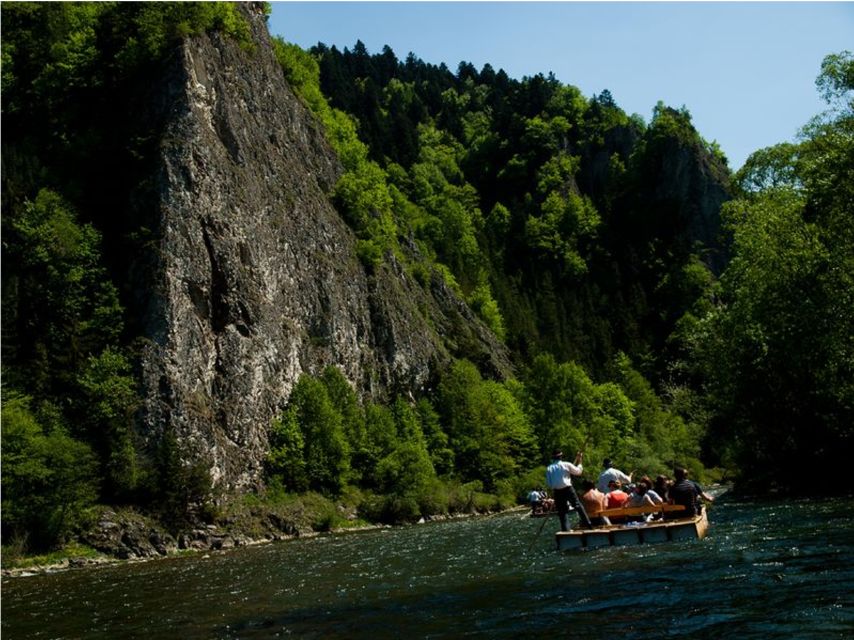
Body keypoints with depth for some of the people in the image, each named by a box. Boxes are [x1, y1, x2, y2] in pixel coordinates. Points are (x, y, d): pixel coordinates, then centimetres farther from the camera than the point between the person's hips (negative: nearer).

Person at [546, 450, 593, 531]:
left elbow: (548, 482, 2)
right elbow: (578, 471, 7)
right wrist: (579, 463, 20)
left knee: (561, 512, 6)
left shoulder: (549, 468, 3)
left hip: (557, 492, 2)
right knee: (578, 506, 4)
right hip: (568, 489, -2)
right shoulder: (566, 465, -2)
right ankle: (588, 524, -2)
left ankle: (565, 530, 3)